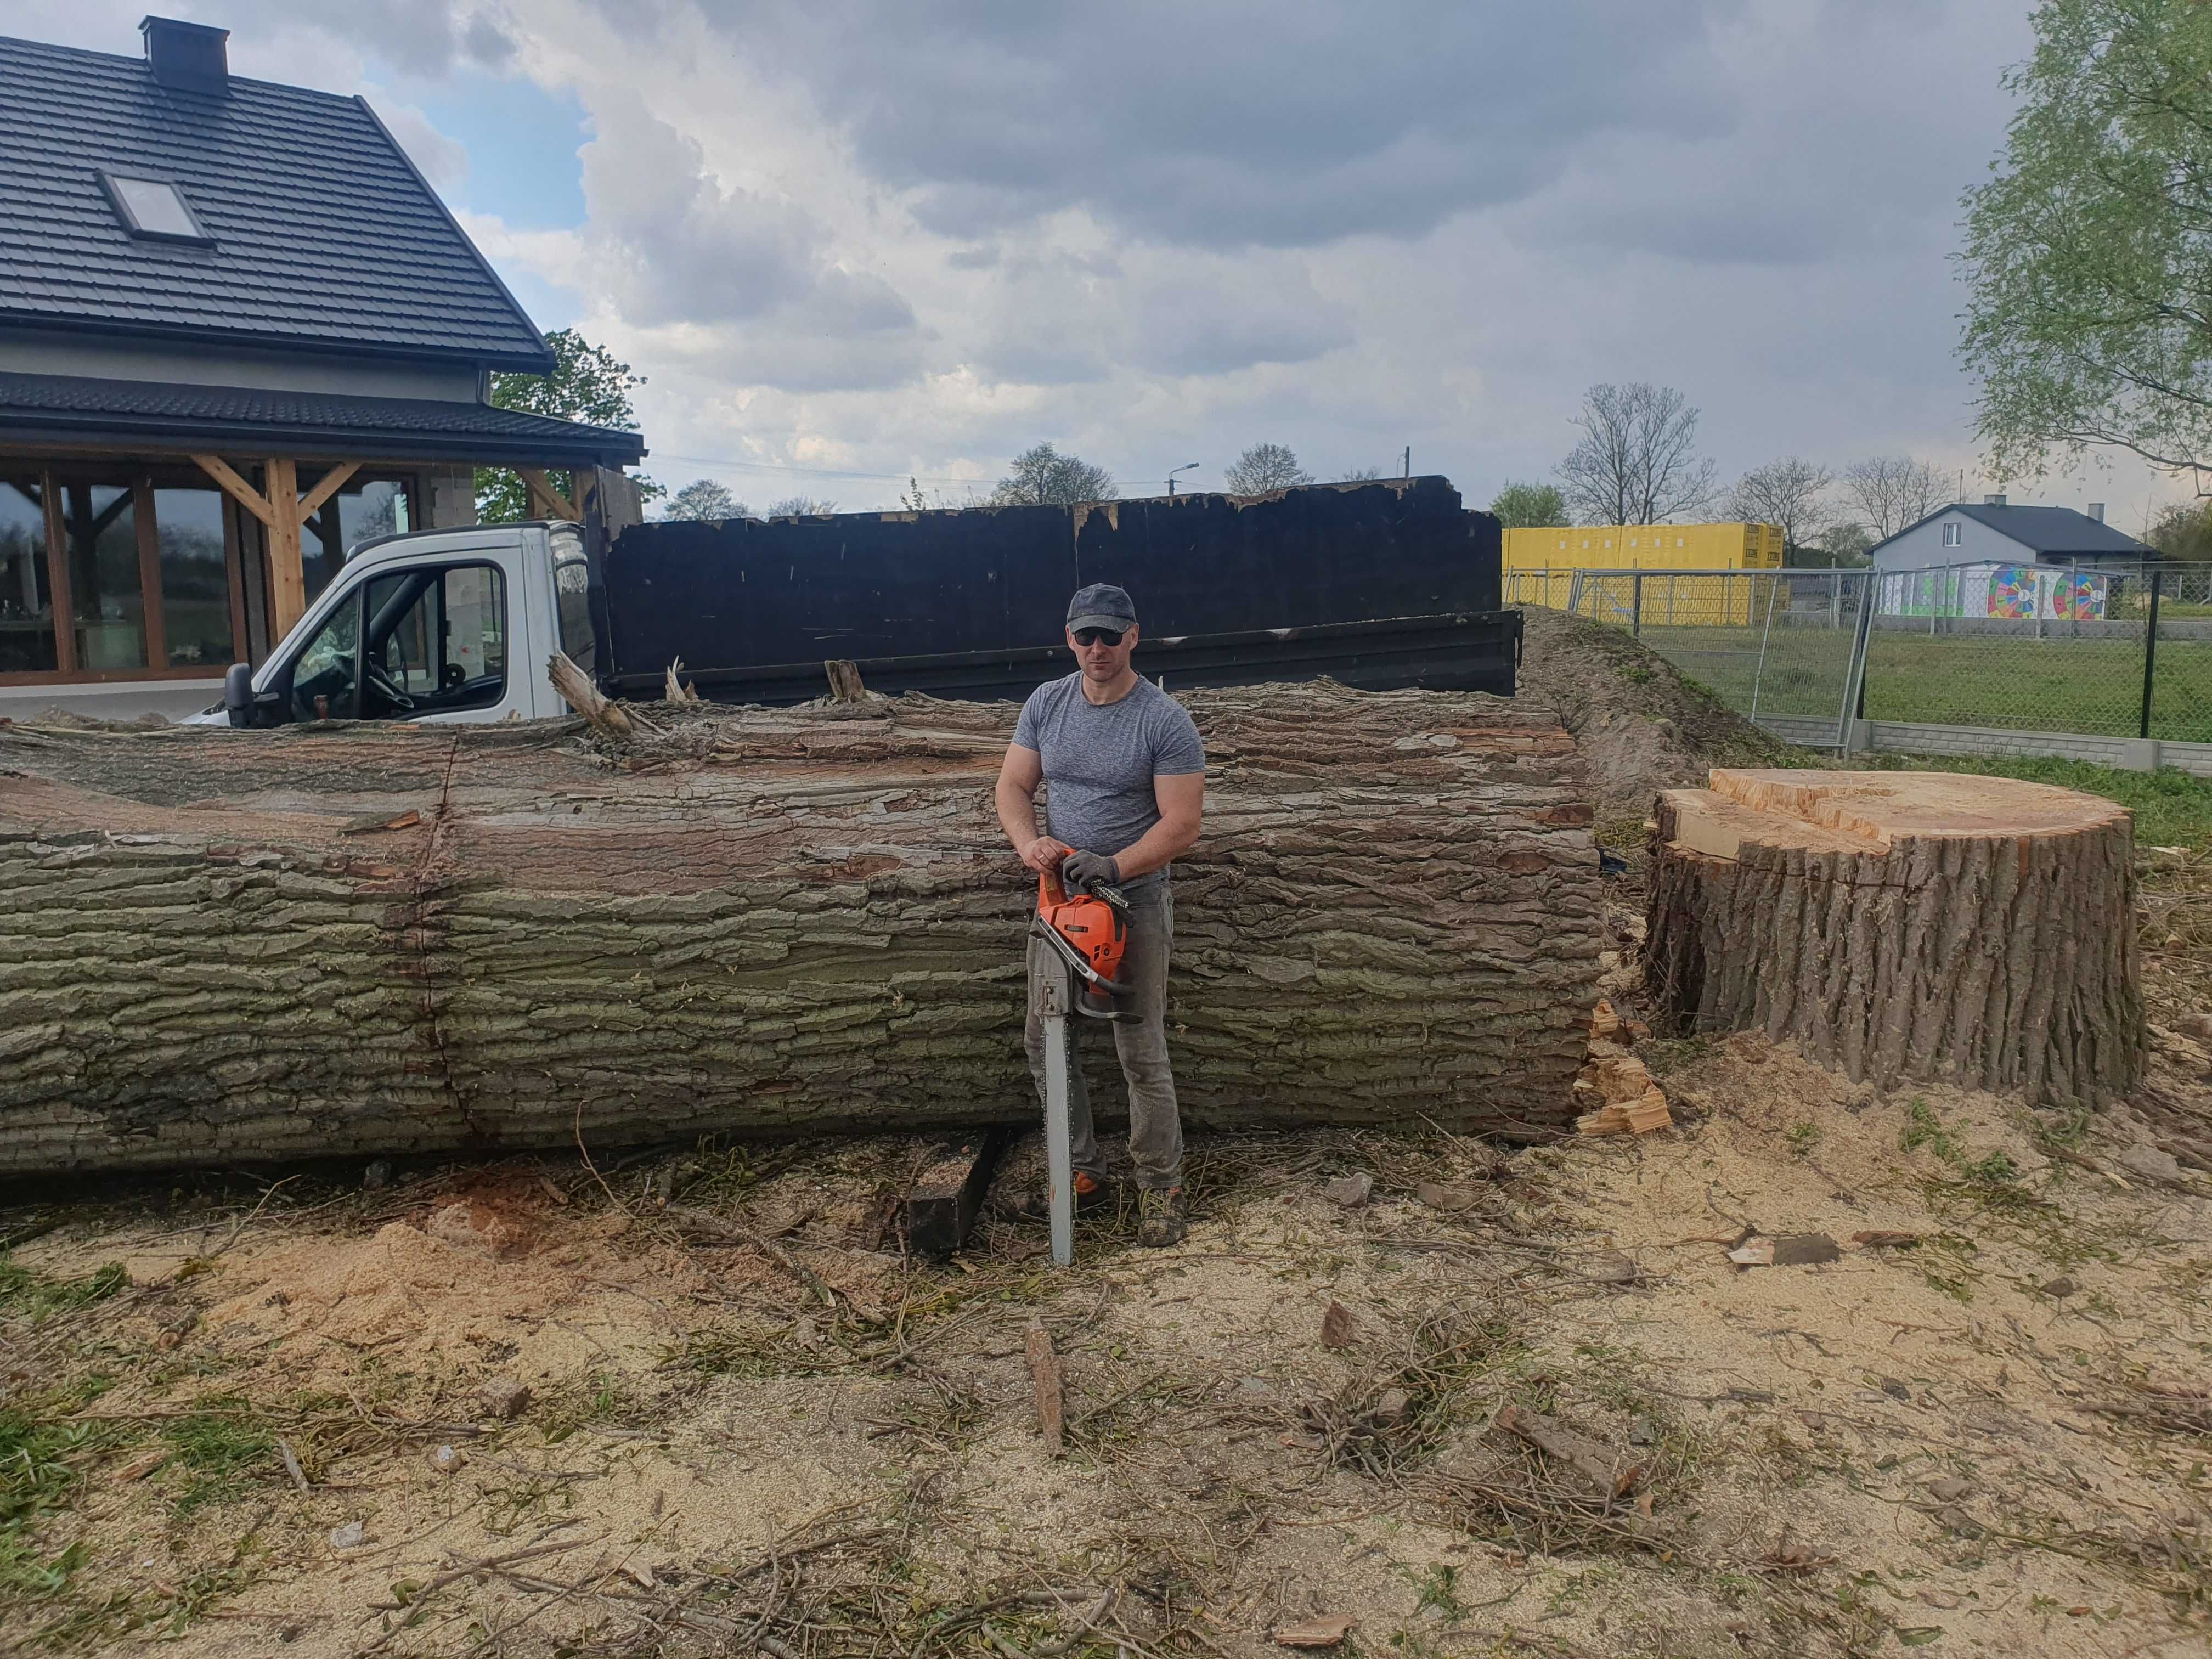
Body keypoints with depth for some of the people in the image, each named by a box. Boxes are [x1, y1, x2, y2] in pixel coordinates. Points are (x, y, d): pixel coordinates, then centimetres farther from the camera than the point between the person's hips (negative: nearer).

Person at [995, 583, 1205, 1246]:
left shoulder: (1165, 721, -13)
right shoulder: (1046, 703, 2)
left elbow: (1182, 826, -16)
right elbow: (1013, 786, 5)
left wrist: (1114, 867, -28)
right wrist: (1029, 843, -16)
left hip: (1136, 900, -5)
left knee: (1142, 1055, -1)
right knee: (1044, 1041, 10)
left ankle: (1161, 1185, 15)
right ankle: (1082, 1167, 26)